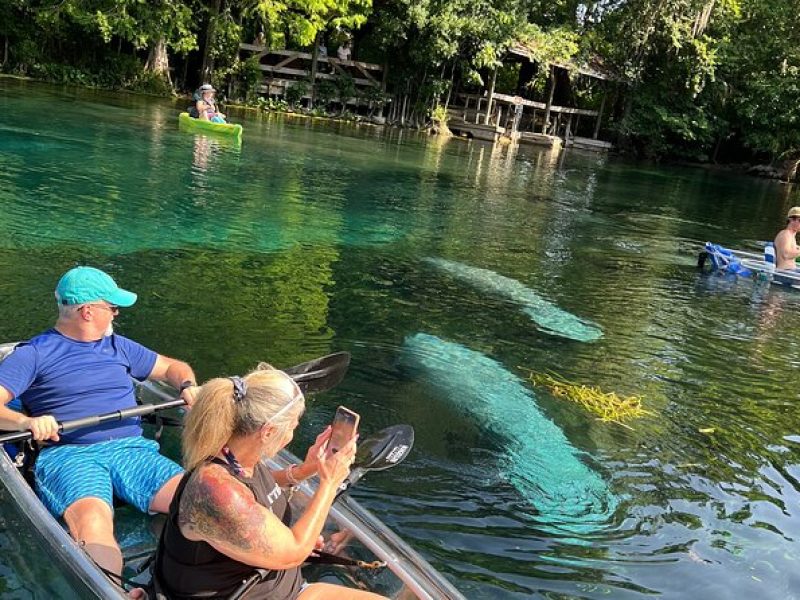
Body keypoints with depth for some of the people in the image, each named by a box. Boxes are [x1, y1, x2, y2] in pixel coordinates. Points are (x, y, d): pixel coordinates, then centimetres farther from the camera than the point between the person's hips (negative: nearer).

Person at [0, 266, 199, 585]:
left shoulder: (118, 346, 25)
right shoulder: (34, 353, 10)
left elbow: (173, 367, 32)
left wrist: (188, 386, 8)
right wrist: (26, 421, -23)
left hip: (131, 449, 4)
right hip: (68, 455, -3)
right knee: (92, 522, -38)